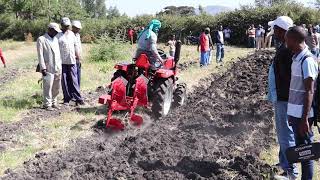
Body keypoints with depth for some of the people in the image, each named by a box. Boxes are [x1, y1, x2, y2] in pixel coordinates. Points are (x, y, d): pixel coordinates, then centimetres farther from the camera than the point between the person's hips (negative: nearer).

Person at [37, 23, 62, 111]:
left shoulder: (56, 39, 15)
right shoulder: (41, 39, -4)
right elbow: (40, 55, -8)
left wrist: (60, 65, 13)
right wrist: (43, 68, -14)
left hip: (58, 68, 6)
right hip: (48, 68, -6)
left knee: (57, 87, 10)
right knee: (48, 87, -2)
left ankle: (54, 102, 23)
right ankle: (47, 104, 8)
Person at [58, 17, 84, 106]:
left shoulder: (72, 34, 13)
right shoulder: (58, 35, -3)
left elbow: (75, 45, 21)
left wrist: (77, 55, 18)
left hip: (72, 61, 3)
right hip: (62, 61, -3)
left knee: (74, 80, 2)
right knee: (64, 81, 3)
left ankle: (78, 98, 3)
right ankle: (66, 99, 10)